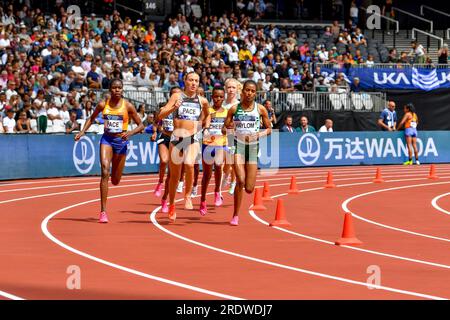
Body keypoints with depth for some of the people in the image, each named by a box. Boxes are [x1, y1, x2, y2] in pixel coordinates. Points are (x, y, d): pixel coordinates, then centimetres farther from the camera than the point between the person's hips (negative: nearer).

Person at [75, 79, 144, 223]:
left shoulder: (127, 106, -7)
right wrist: (83, 131, 1)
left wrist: (130, 133, -19)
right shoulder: (103, 104, -2)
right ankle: (103, 211, -20)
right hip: (106, 139, 0)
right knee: (105, 172, -20)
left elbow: (140, 125, -1)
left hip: (121, 141, 0)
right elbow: (92, 118, 15)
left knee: (115, 181, 7)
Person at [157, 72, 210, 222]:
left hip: (193, 139, 0)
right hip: (177, 138, 0)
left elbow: (207, 114, 32)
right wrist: (173, 107, -24)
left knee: (189, 165, -29)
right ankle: (171, 206, 28)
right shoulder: (177, 96, 1)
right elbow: (161, 115, -9)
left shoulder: (202, 101, 8)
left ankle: (187, 195, -11)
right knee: (174, 175, 9)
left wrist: (205, 125, 16)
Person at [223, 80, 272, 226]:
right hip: (238, 145, -1)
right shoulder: (234, 109, 1)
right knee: (240, 180, -20)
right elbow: (224, 128, 7)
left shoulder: (260, 109, 2)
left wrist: (260, 134, -12)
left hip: (253, 146, 1)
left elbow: (269, 129, 8)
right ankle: (235, 215, -10)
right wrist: (229, 128, -16)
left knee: (249, 189, -2)